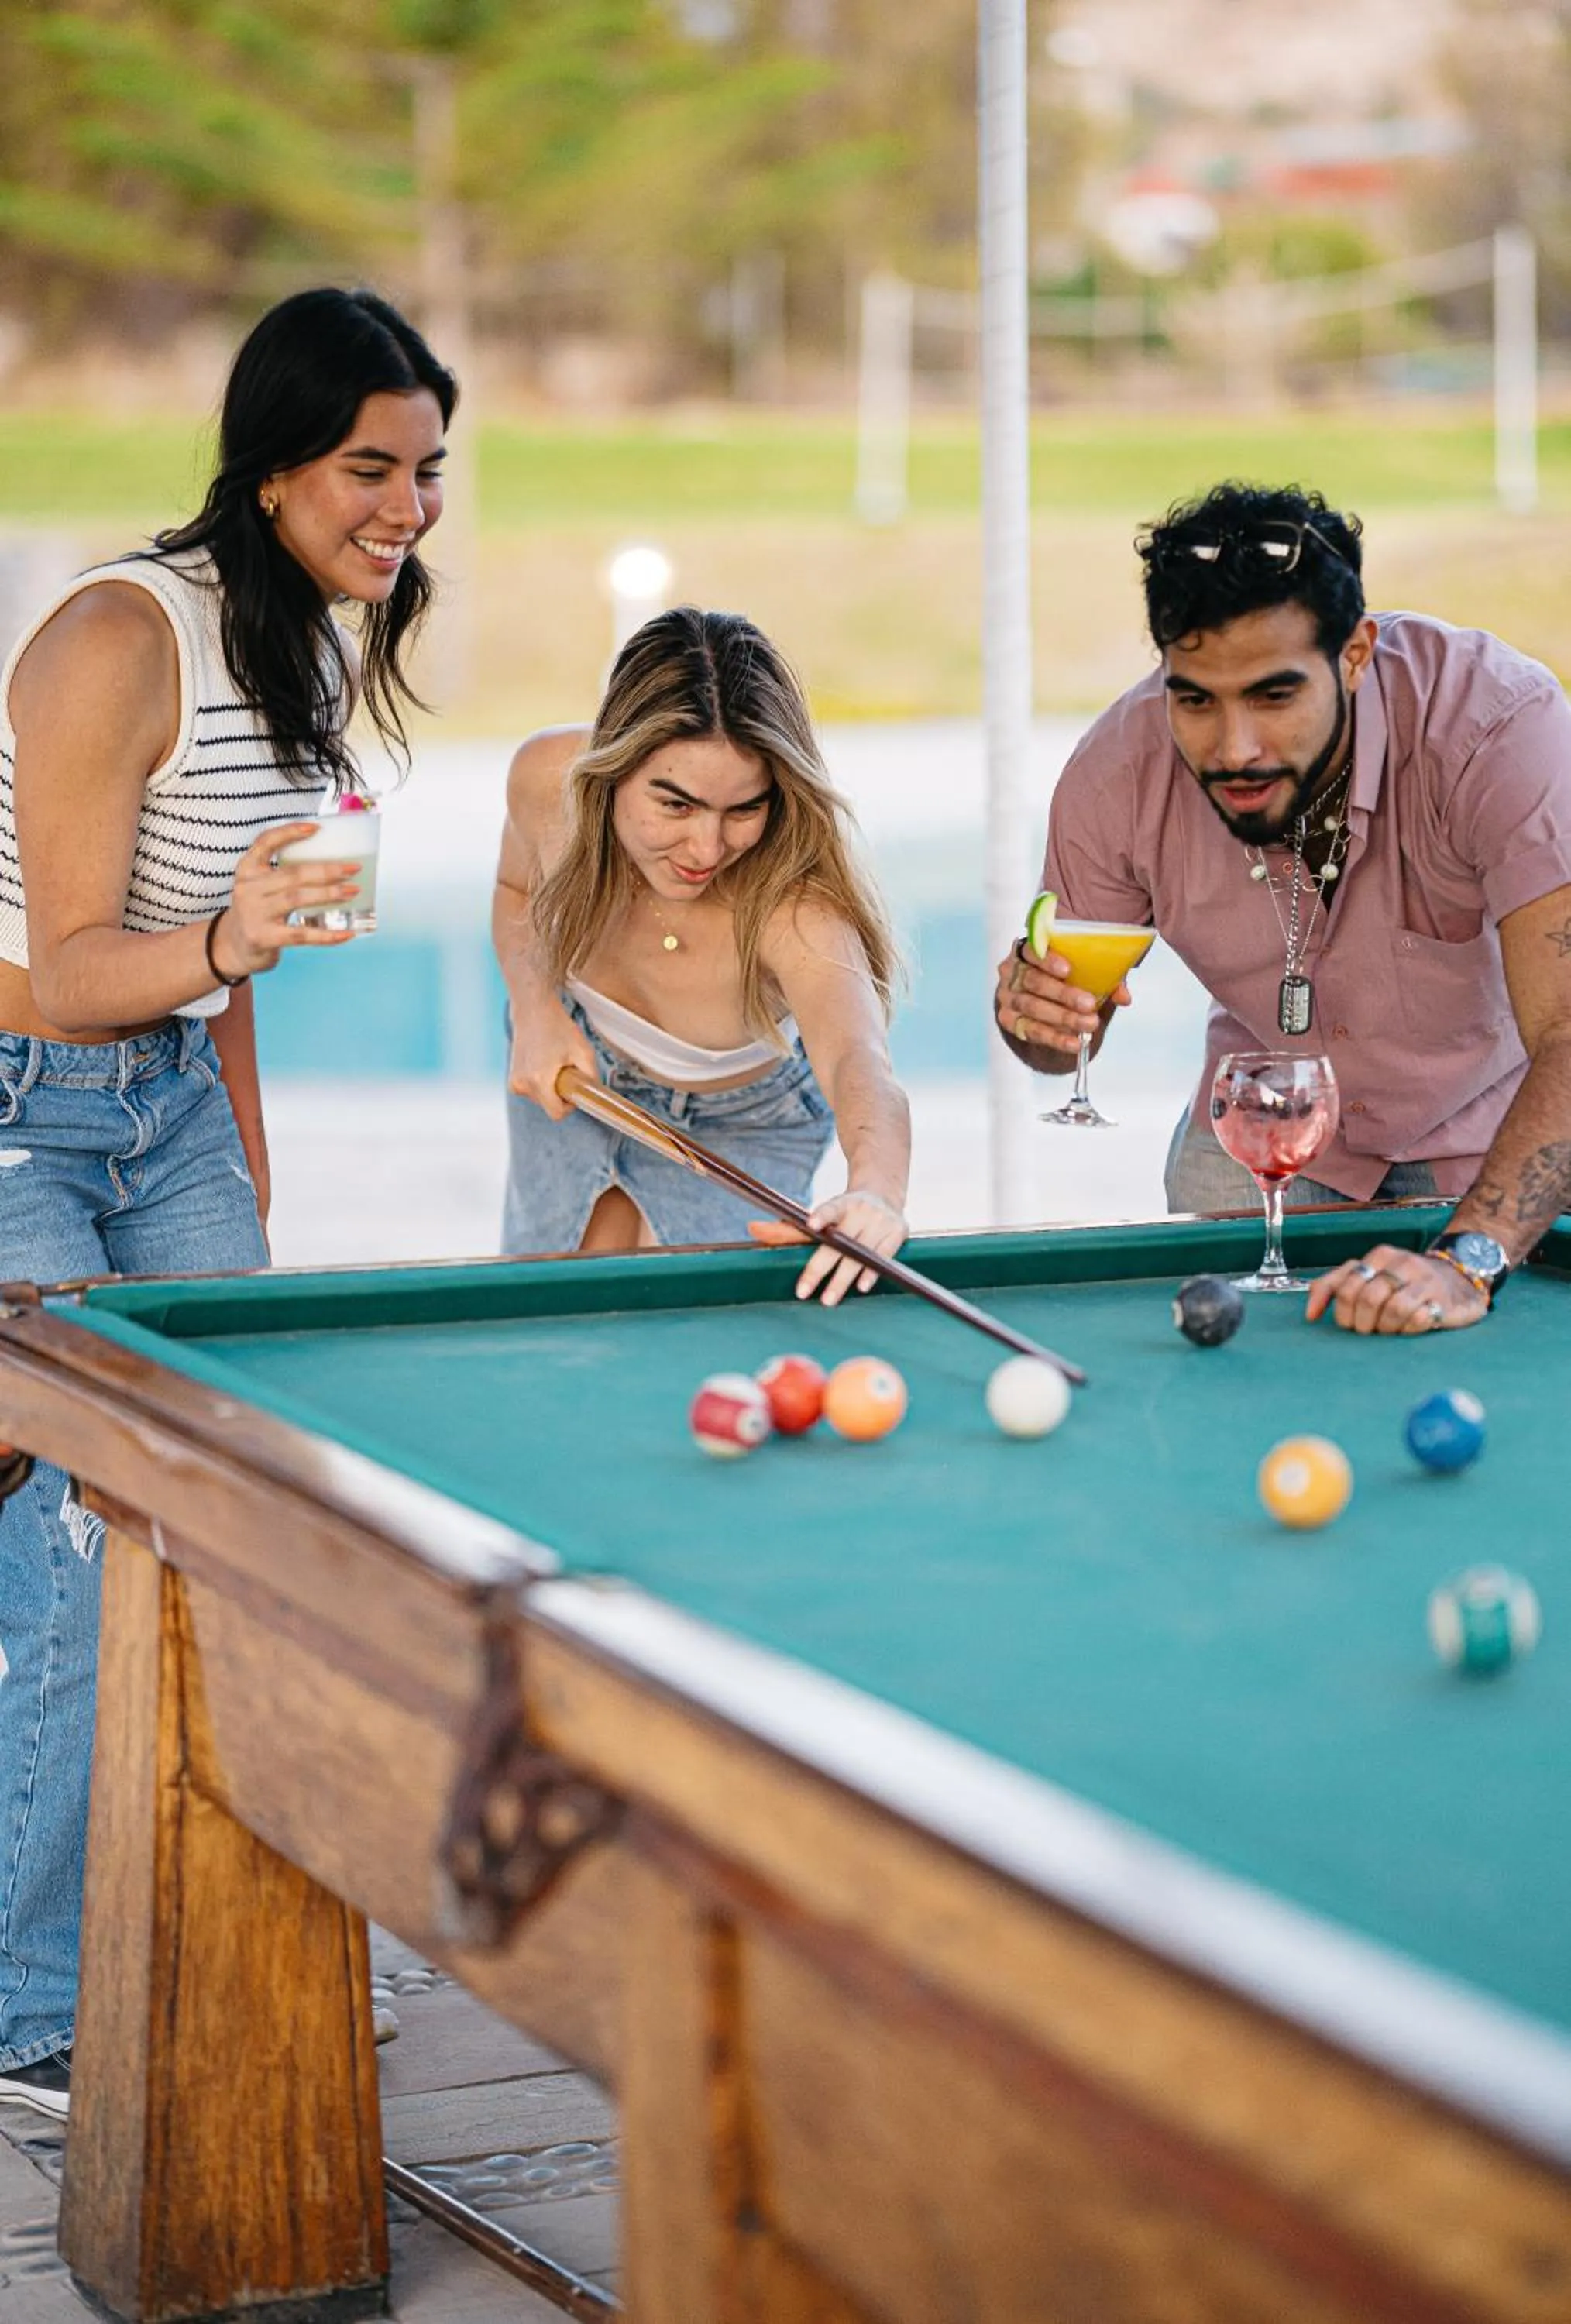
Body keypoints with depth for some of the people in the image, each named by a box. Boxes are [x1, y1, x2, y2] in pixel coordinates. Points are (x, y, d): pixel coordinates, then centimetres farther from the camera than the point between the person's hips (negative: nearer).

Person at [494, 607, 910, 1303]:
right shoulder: (548, 778, -31)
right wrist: (535, 1006, -25)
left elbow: (858, 1060, -64)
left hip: (741, 1125, -3)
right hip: (579, 1070, 3)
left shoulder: (793, 909, -45)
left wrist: (875, 1190, -86)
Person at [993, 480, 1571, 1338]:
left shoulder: (1502, 722, -35)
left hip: (1491, 1130, -2)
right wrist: (1034, 1012, -32)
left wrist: (1466, 1259, -57)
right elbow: (1071, 1038, -7)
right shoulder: (1115, 775, -24)